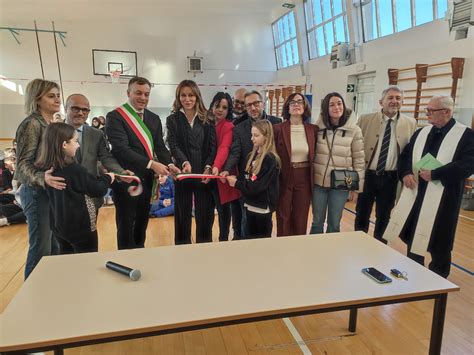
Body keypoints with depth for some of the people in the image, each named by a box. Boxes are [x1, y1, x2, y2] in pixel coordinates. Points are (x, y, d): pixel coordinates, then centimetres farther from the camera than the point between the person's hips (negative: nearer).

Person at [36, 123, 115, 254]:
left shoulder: (46, 168, -3)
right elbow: (98, 189, -13)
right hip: (80, 226, -7)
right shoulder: (74, 169, -23)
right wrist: (107, 178, 4)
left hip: (58, 224, 7)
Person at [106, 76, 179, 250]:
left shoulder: (154, 118, 10)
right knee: (126, 226, 8)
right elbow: (121, 149, -21)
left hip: (146, 179, 6)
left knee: (142, 224, 19)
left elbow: (160, 146, 9)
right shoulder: (115, 116, -11)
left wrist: (169, 164, -11)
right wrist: (151, 164, -28)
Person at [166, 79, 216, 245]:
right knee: (183, 215, 8)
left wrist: (208, 167, -15)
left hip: (204, 174, 1)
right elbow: (173, 145, -7)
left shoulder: (206, 120, 8)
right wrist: (184, 162, -26)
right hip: (182, 174, -1)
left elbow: (213, 146, 1)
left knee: (205, 215, 6)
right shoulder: (172, 119, 5)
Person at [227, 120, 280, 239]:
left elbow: (258, 186, -22)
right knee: (250, 237, 18)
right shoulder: (254, 155, 7)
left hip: (263, 207, -8)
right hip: (251, 204, 8)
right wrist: (236, 178, -7)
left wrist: (237, 183, -17)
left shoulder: (270, 159, -18)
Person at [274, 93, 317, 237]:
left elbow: (314, 156, 8)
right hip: (284, 179, -2)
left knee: (301, 220, 12)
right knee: (283, 219, 9)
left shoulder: (313, 129, 2)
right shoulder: (278, 129, -6)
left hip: (304, 179, 2)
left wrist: (314, 180, 5)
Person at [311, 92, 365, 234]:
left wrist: (356, 187, -2)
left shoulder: (354, 130, -6)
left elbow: (359, 160, -3)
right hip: (318, 182, 1)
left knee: (334, 223, 13)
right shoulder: (318, 127, -2)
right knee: (317, 221, 14)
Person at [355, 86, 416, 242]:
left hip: (391, 178, 1)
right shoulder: (366, 119, -3)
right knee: (362, 215, 12)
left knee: (383, 216, 14)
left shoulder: (410, 123, 1)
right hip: (367, 175, 0)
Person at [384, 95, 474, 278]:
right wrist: (406, 173, -4)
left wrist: (434, 174, -20)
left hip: (442, 200, -5)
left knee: (438, 245, 7)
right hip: (415, 195, 6)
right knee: (412, 239, 16)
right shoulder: (421, 132, 12)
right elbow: (405, 155, 15)